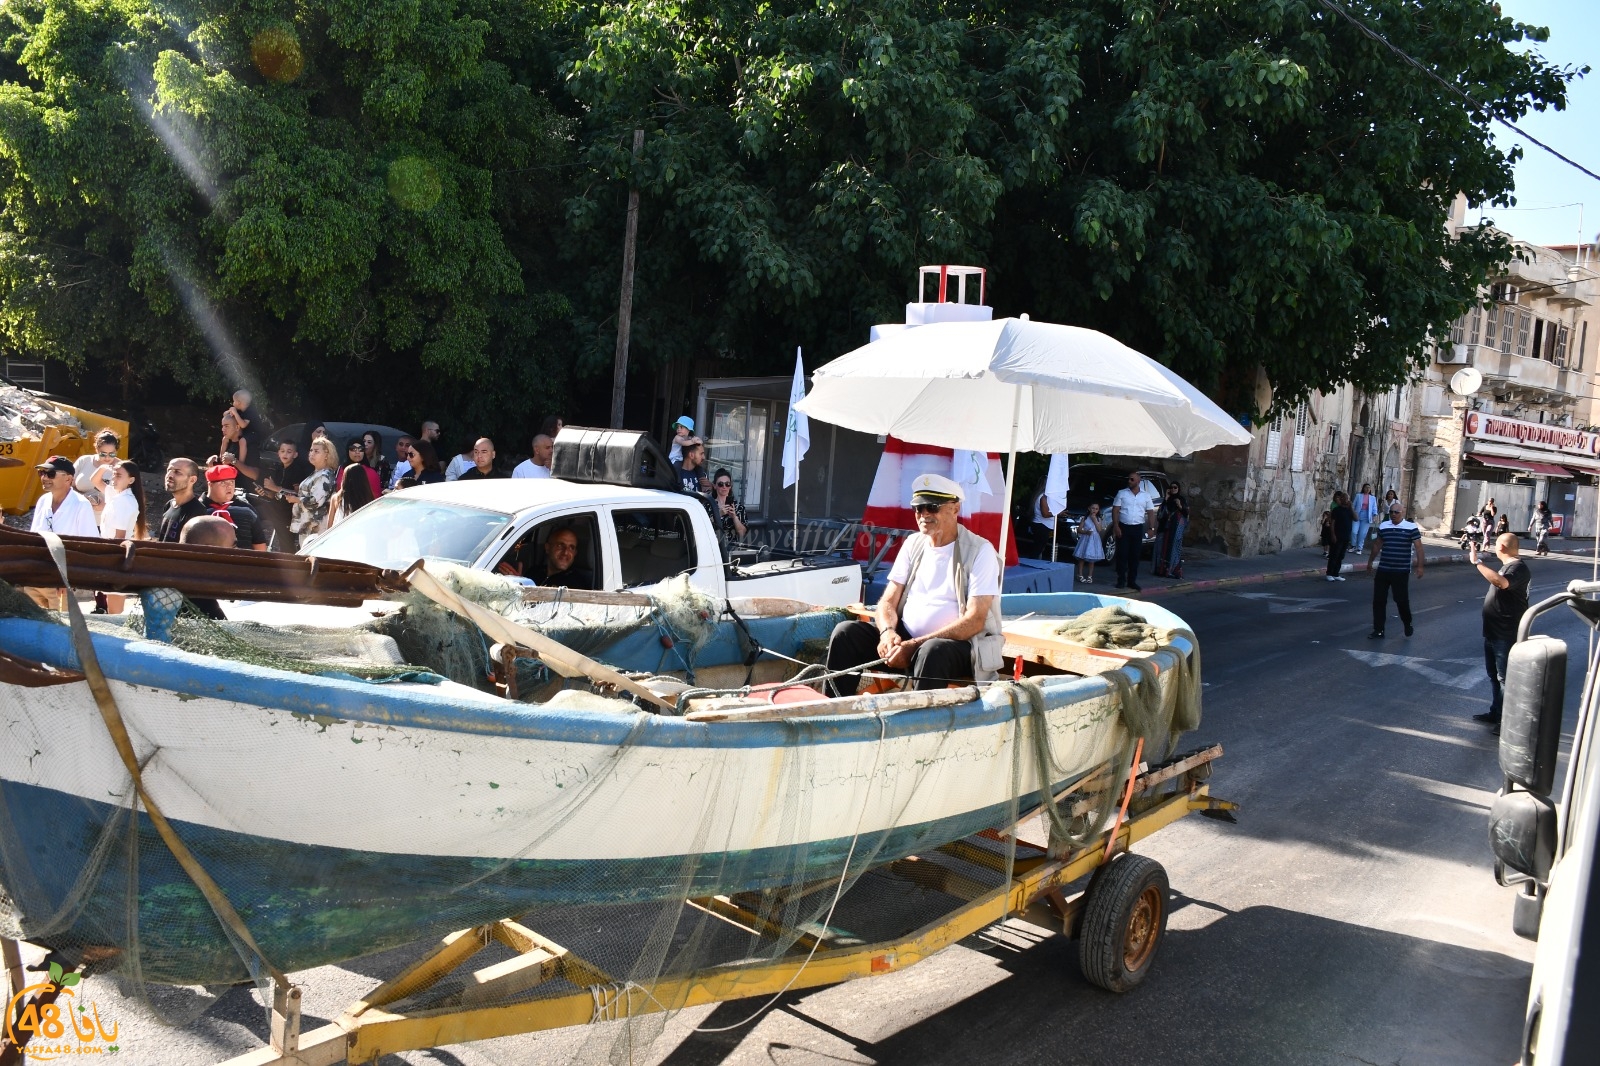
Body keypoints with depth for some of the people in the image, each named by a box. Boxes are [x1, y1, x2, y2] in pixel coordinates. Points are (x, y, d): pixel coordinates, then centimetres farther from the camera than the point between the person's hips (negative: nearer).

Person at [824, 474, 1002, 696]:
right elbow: (888, 601, 10)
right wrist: (888, 632, -15)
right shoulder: (913, 544, 11)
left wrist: (915, 645, -22)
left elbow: (975, 621, -15)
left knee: (933, 651, -39)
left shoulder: (979, 551, -7)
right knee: (845, 632, -15)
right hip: (904, 638, 6)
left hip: (960, 646, -5)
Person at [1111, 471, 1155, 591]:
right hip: (1123, 527, -2)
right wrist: (1116, 526, -11)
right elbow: (1115, 510, -1)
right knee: (1122, 554, -3)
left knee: (1135, 555, 4)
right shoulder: (1121, 493, 4)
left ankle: (1132, 581, 10)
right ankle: (1121, 580, 3)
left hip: (1138, 528, 2)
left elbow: (1149, 513, 9)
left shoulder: (1145, 496, 9)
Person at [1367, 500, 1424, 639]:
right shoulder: (1383, 527, 6)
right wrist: (1370, 561, 24)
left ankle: (1407, 624, 30)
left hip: (1401, 571, -4)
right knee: (1378, 600, 2)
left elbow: (1418, 547, -8)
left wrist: (1420, 566, -15)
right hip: (1382, 570, 4)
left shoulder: (1411, 527, -6)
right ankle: (1378, 630, 9)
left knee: (1401, 600, 2)